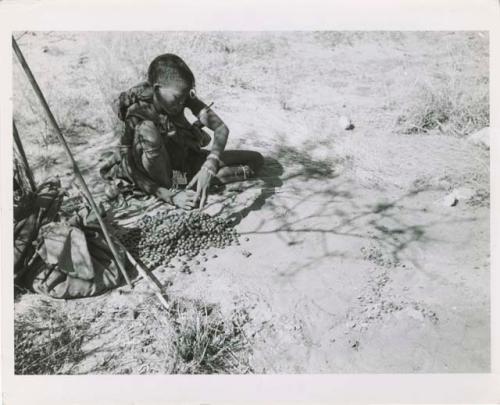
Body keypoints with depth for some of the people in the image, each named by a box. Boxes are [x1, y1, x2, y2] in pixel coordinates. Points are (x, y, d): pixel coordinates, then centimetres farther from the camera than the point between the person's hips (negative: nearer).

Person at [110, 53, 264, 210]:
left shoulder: (182, 95, -17)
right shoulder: (136, 113, -26)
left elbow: (222, 128, -24)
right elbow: (132, 173, -24)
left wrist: (208, 168, -39)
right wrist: (171, 196, -34)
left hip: (187, 159, 5)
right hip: (160, 171, -4)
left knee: (256, 159, -5)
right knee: (146, 129, -37)